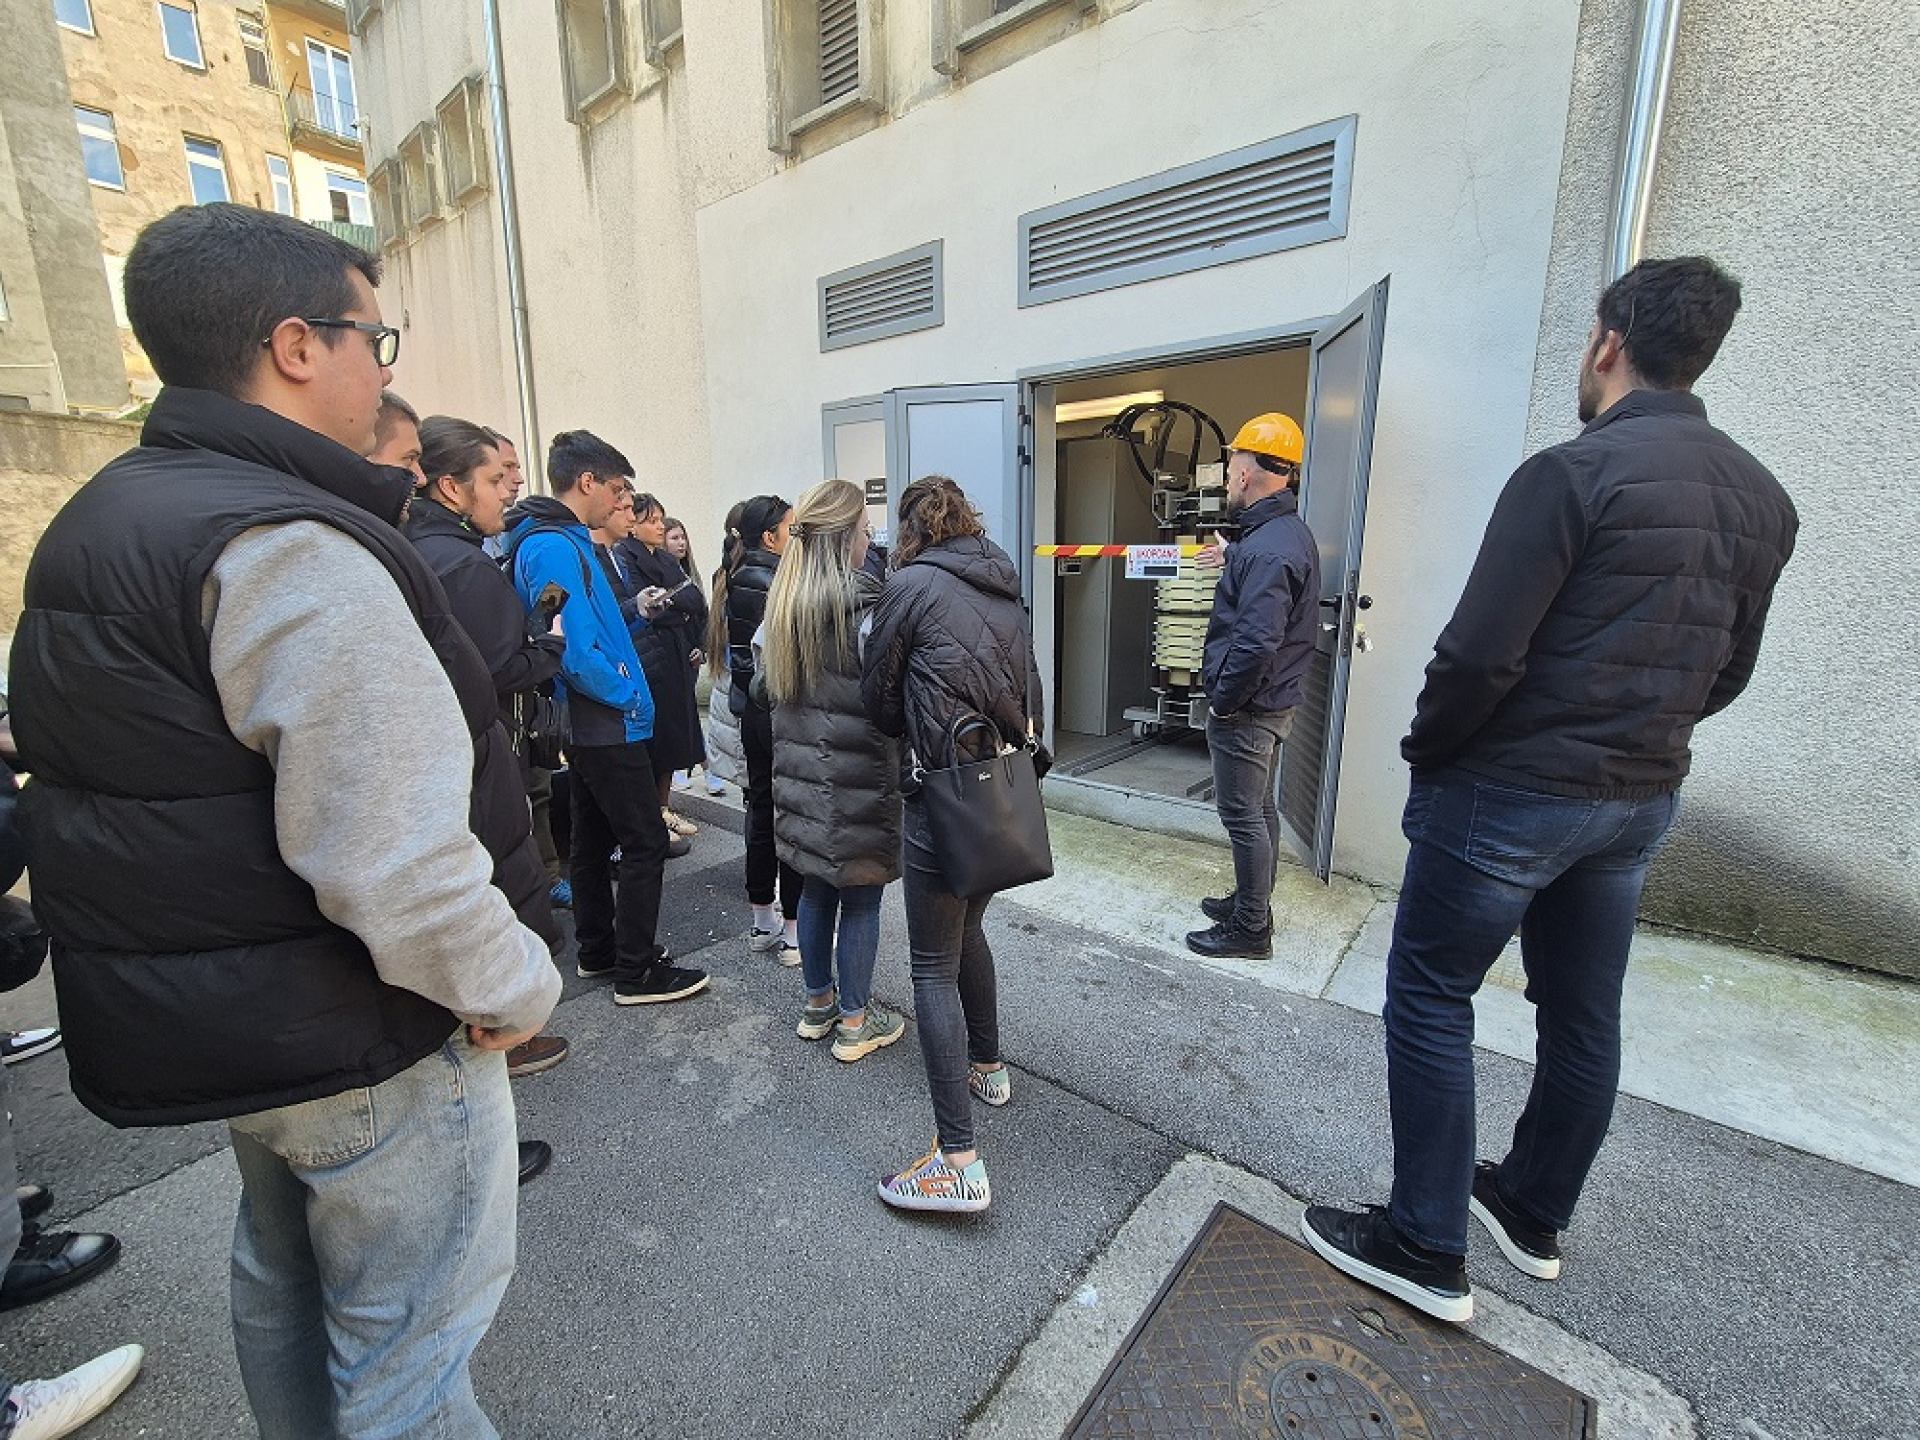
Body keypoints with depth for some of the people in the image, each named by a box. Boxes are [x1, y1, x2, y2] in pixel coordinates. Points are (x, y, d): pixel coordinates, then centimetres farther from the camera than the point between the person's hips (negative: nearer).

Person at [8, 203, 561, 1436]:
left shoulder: (105, 522, 8)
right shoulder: (290, 547, -24)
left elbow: (139, 792, 13)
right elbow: (391, 855, -30)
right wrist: (513, 986, -15)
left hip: (210, 1016, 10)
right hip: (363, 1040, -9)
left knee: (285, 1284, 30)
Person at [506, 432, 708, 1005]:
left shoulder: (558, 539, 13)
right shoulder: (556, 548, -19)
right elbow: (575, 654, -25)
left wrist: (635, 612, 8)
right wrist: (631, 698, -13)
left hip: (586, 725, 10)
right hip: (608, 726, -10)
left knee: (594, 840, 18)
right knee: (646, 843, -2)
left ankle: (599, 951, 32)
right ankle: (636, 972, 10)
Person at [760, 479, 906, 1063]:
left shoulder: (781, 603, 6)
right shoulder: (864, 606, -17)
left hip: (800, 773, 7)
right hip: (857, 779, -7)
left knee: (816, 889, 19)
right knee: (861, 900, 7)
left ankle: (818, 1004, 35)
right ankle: (855, 1023, 22)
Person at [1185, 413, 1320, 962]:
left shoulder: (1266, 550, -24)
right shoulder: (1291, 532, 9)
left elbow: (1256, 642, -29)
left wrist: (1223, 701, -19)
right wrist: (1233, 564, 25)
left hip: (1246, 709, -10)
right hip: (1274, 701, 10)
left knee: (1243, 815, 1)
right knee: (1259, 809, 20)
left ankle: (1250, 930, 15)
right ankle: (1252, 903, 36)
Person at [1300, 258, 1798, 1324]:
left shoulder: (1572, 473, -17)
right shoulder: (1764, 500, 9)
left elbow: (1481, 653, -22)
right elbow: (1726, 674, 14)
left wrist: (1425, 751, -6)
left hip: (1509, 793, -8)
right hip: (1644, 800, 8)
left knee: (1431, 998, 5)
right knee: (1583, 1014, 18)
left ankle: (1426, 1253, 15)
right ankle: (1534, 1216, 39)